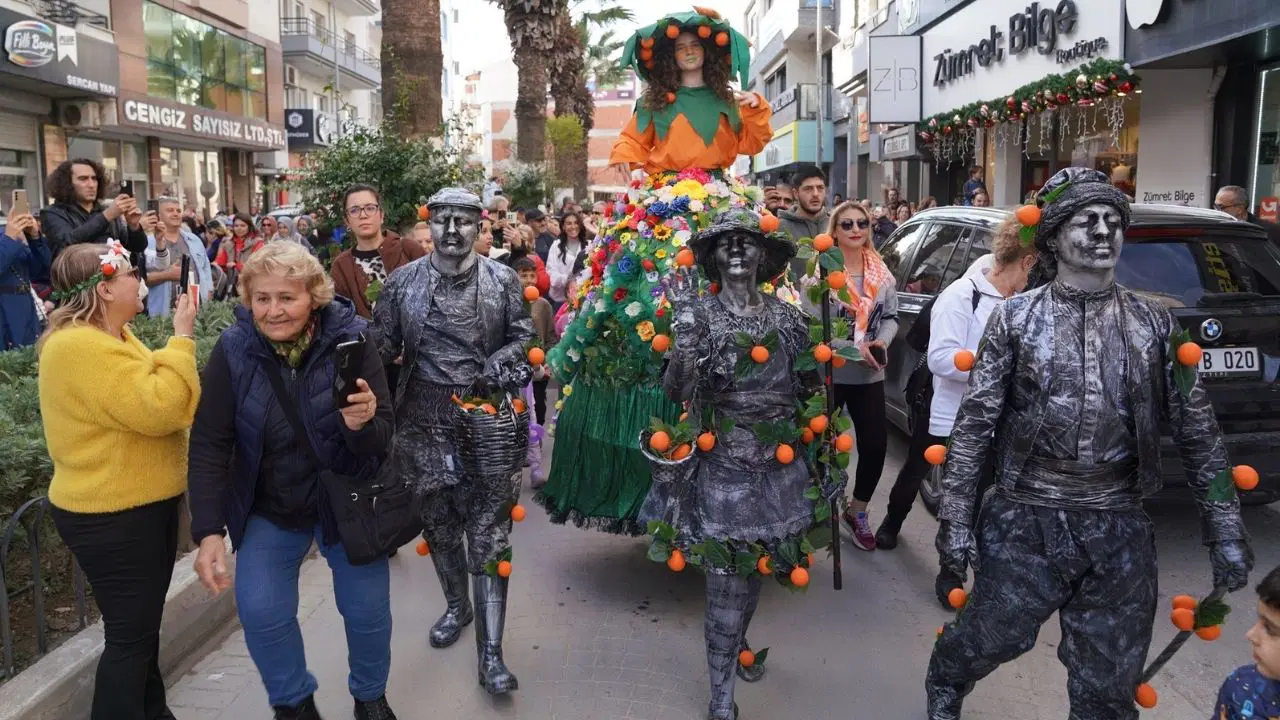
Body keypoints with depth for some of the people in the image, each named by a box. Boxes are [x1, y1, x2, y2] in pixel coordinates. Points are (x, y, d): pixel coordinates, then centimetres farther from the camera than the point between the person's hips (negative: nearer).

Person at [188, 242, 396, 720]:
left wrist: (363, 426, -41)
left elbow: (382, 441, -18)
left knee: (368, 608, 7)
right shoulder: (233, 350, -15)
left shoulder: (350, 342, -19)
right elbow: (209, 445, -12)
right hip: (268, 508, 1)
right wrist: (209, 530, -18)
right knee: (260, 611, -6)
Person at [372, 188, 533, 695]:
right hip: (425, 421, 2)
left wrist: (493, 368, -14)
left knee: (488, 534, -2)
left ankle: (491, 650, 4)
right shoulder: (403, 281, 1)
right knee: (438, 523, 17)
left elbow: (523, 338, 4)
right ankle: (456, 606, 42)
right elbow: (382, 347, 3)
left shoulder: (503, 280, -1)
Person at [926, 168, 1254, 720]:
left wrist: (1225, 529, 2)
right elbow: (974, 421, -5)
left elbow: (1197, 431, 6)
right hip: (1025, 520, -2)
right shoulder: (1015, 317, -4)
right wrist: (955, 516, -9)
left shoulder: (1155, 323, 3)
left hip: (1119, 529, 2)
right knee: (990, 638, 12)